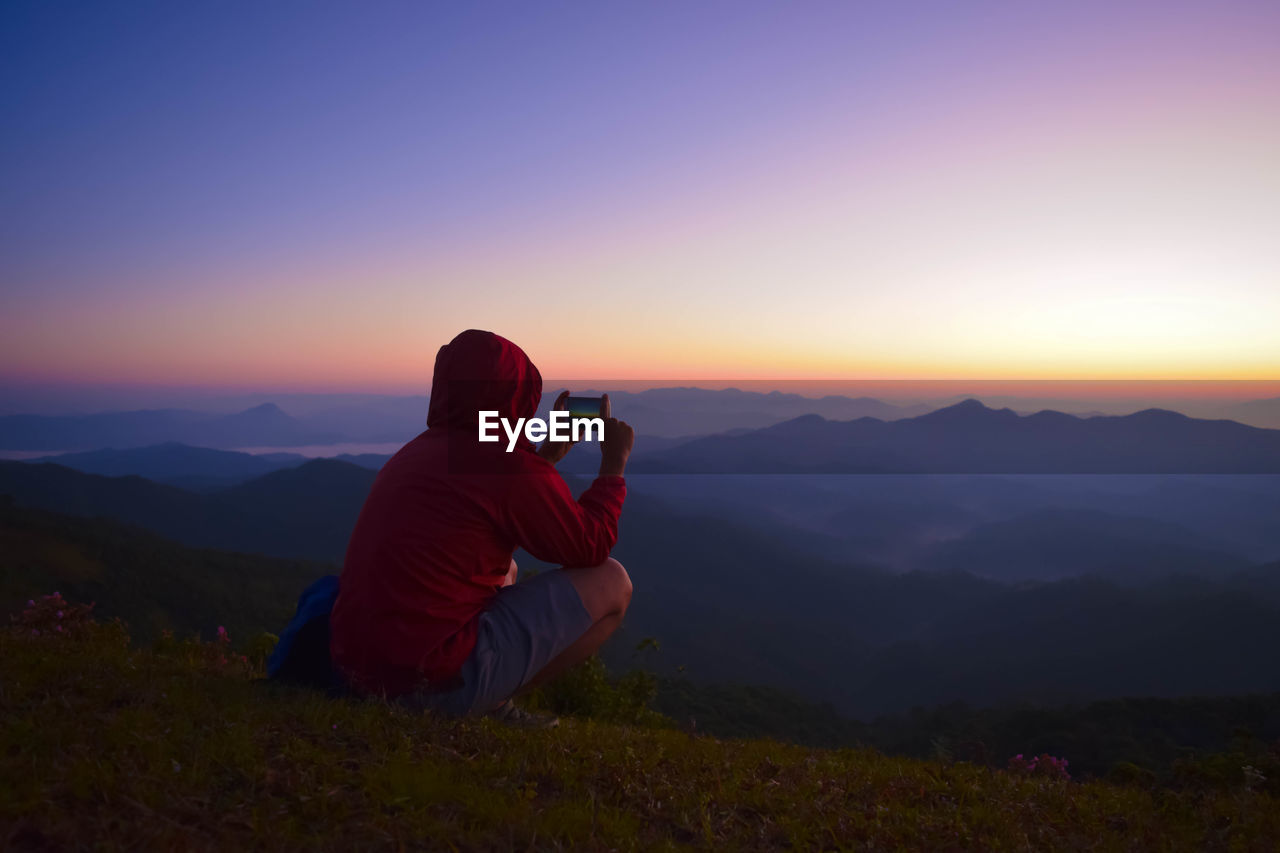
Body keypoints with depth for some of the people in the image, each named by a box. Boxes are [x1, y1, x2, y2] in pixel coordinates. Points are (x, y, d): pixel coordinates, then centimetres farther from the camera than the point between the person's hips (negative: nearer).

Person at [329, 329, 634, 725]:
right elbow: (591, 547, -4)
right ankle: (492, 705, 0)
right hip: (436, 678, -9)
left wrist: (550, 453, 30)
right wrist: (614, 462, 8)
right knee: (611, 583, 0)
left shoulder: (418, 450, 12)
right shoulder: (510, 462, -14)